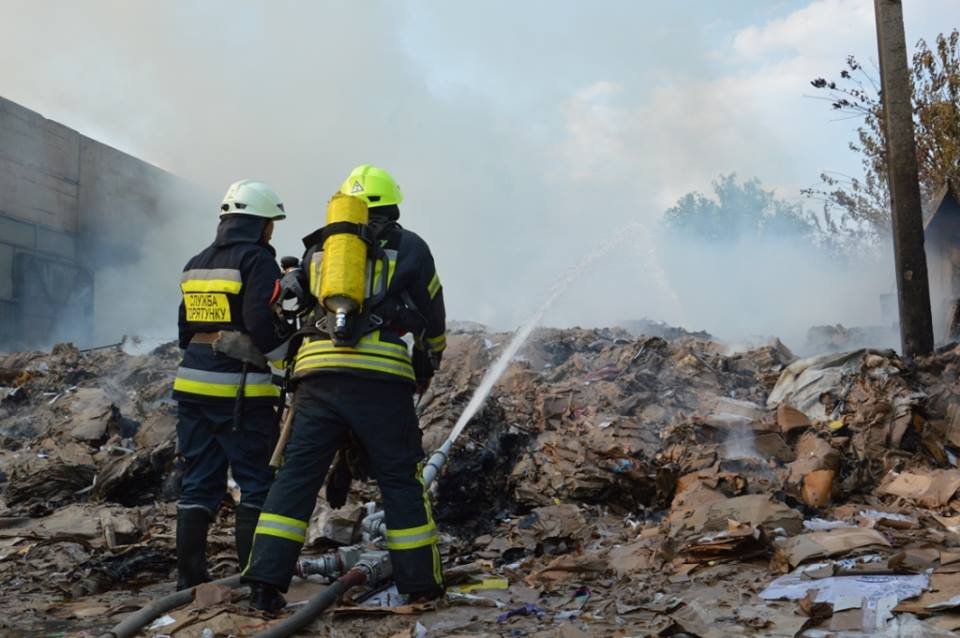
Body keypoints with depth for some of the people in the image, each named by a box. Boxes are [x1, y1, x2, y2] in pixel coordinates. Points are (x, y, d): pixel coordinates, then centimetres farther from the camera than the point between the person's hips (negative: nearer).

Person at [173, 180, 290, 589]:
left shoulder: (196, 264, 17)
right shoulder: (257, 260, -8)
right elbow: (263, 325, -18)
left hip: (193, 384, 7)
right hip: (242, 390, -7)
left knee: (198, 483, 11)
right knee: (258, 482, 1)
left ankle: (190, 579, 14)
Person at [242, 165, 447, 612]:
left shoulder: (318, 250, 23)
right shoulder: (409, 248, 15)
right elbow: (433, 322, 19)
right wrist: (426, 370, 36)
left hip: (317, 374, 3)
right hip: (381, 377, -2)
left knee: (296, 475, 6)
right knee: (400, 480, 7)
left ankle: (266, 584, 3)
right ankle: (421, 583, 14)